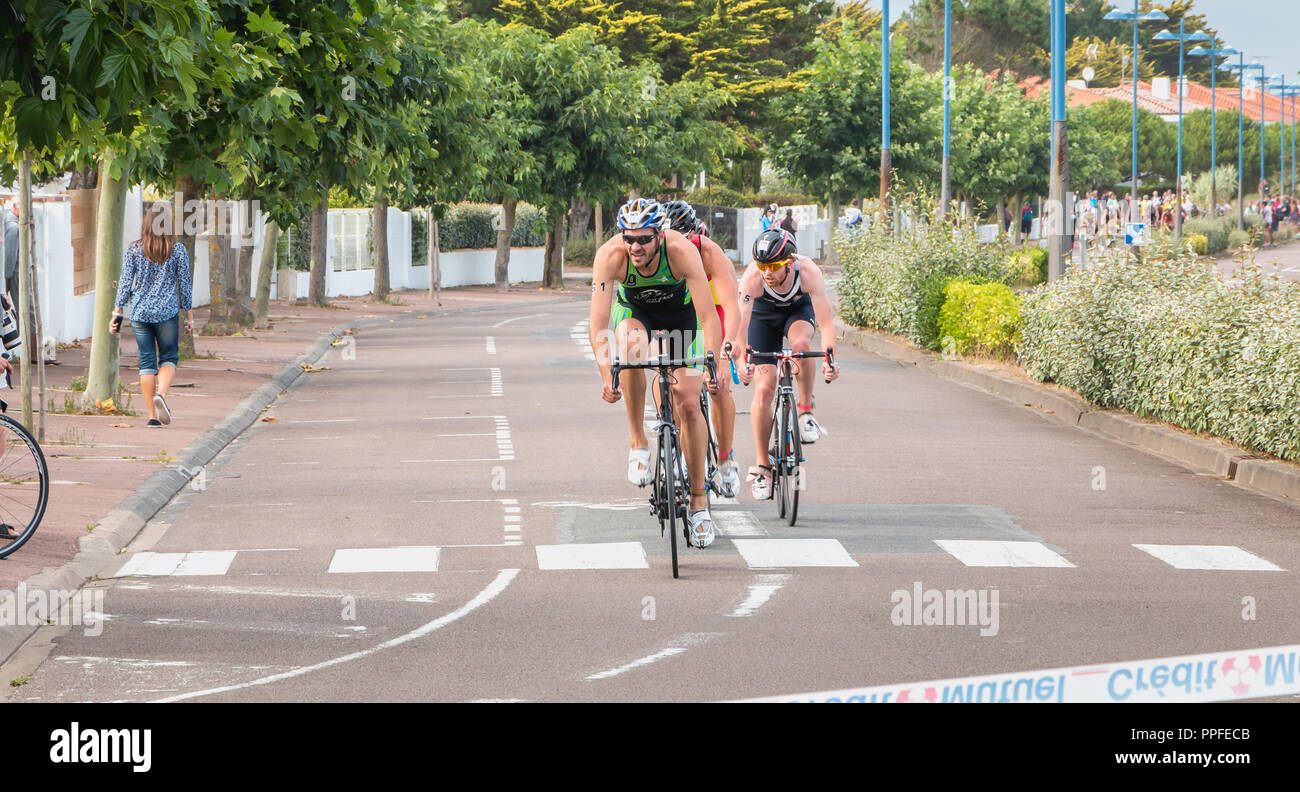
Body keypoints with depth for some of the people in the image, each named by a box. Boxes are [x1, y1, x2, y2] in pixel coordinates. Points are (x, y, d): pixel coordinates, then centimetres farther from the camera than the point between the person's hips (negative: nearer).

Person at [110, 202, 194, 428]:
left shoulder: (134, 250, 1)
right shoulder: (178, 250, -2)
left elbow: (125, 282, 0)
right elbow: (184, 284, 2)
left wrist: (117, 313, 6)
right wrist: (190, 316, 9)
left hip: (140, 312, 1)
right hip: (167, 312, -1)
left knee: (147, 361, 6)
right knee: (168, 357, 10)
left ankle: (152, 415, 5)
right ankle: (161, 394, -19)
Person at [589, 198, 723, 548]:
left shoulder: (682, 251, -37)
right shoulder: (610, 255, -35)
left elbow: (709, 318, -39)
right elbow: (598, 321, -39)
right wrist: (606, 375, -52)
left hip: (680, 310, 0)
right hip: (634, 308, 0)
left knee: (688, 405, -8)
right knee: (632, 348, -36)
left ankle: (699, 501, 5)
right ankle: (638, 443, -19)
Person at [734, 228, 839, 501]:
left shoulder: (808, 272, -35)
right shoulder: (752, 277, -35)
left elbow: (825, 321, -38)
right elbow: (742, 322, -42)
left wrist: (829, 356, -54)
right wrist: (741, 361, -57)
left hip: (800, 309, 0)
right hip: (764, 314, 0)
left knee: (800, 343, -36)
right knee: (763, 388, -10)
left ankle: (806, 410, -14)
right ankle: (762, 465, 1)